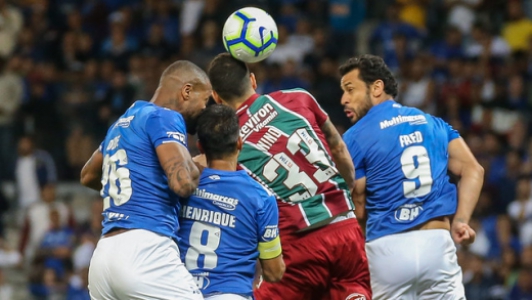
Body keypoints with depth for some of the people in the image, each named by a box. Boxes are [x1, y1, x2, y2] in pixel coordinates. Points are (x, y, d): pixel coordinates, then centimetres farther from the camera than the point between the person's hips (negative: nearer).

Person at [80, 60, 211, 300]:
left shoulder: (122, 123, 24)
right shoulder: (164, 117, -2)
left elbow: (88, 177, 40)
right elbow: (183, 183, -15)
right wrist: (200, 167, 6)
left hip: (103, 254, 9)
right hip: (144, 252, -9)